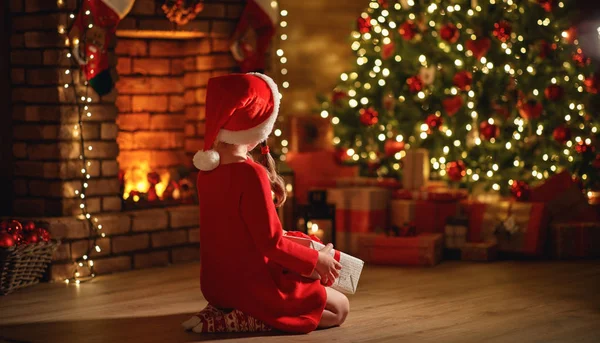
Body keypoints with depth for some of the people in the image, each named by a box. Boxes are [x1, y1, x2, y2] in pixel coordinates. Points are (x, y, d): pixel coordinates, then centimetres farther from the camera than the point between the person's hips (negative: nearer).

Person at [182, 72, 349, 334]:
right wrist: (316, 260, -7)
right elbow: (272, 244, -20)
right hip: (252, 284, -9)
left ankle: (224, 309, 9)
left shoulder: (208, 168, 1)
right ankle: (238, 319, -9)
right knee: (339, 308, 5)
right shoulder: (251, 173, -24)